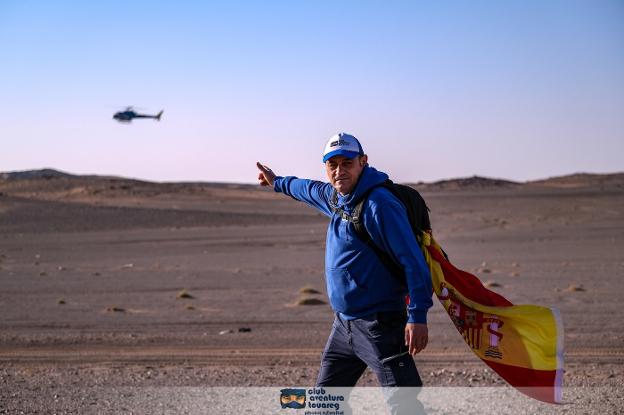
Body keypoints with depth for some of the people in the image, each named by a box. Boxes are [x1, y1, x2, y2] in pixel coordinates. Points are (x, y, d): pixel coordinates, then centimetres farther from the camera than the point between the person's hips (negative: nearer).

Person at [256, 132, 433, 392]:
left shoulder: (380, 204, -17)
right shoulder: (335, 197, 10)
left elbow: (413, 260, -20)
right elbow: (311, 190, 36)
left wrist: (418, 316, -26)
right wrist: (277, 181, 53)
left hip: (379, 326, -9)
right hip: (343, 324, 9)